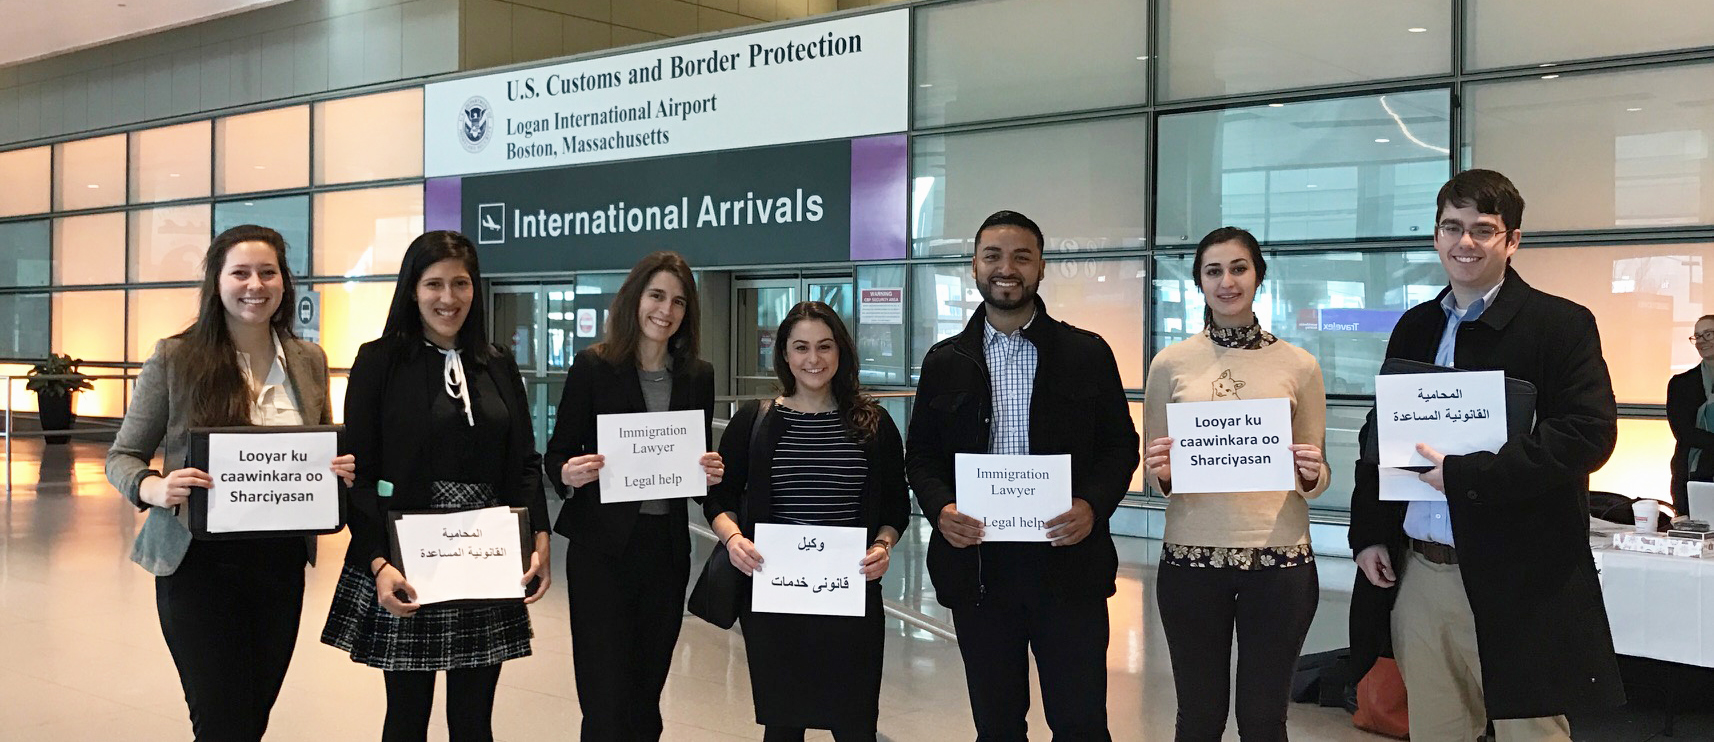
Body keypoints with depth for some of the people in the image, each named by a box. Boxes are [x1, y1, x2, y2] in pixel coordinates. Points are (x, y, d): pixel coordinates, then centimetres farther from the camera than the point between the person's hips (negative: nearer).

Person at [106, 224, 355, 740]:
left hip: (282, 561, 4)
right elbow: (122, 456, 0)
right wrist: (153, 488, -21)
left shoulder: (310, 361, 5)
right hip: (201, 562, -4)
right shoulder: (175, 358, -6)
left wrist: (341, 472, -8)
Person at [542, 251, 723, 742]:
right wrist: (570, 474, -22)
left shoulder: (698, 375, 7)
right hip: (602, 548, -3)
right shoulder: (594, 366, -4)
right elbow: (558, 454, -1)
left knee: (646, 698, 11)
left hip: (667, 548, 4)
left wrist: (711, 473, -8)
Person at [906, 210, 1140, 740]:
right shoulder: (945, 362, 8)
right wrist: (940, 507, -9)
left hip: (1067, 562, -1)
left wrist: (1093, 505, -13)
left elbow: (1121, 445, 5)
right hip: (977, 565, 2)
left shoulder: (1088, 354, 4)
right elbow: (920, 454, 11)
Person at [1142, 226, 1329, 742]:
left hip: (1279, 560, 0)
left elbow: (1316, 478, 7)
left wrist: (1311, 474, -14)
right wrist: (1162, 473, -14)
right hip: (1191, 557, 0)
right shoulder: (1170, 363, 2)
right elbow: (1153, 470, 7)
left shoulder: (1299, 365, 2)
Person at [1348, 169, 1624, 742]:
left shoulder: (1562, 325, -5)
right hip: (1418, 573, 5)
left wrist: (1466, 474, -20)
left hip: (1518, 583, -5)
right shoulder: (1415, 328, 12)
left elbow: (1589, 433, -17)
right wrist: (1368, 535, 7)